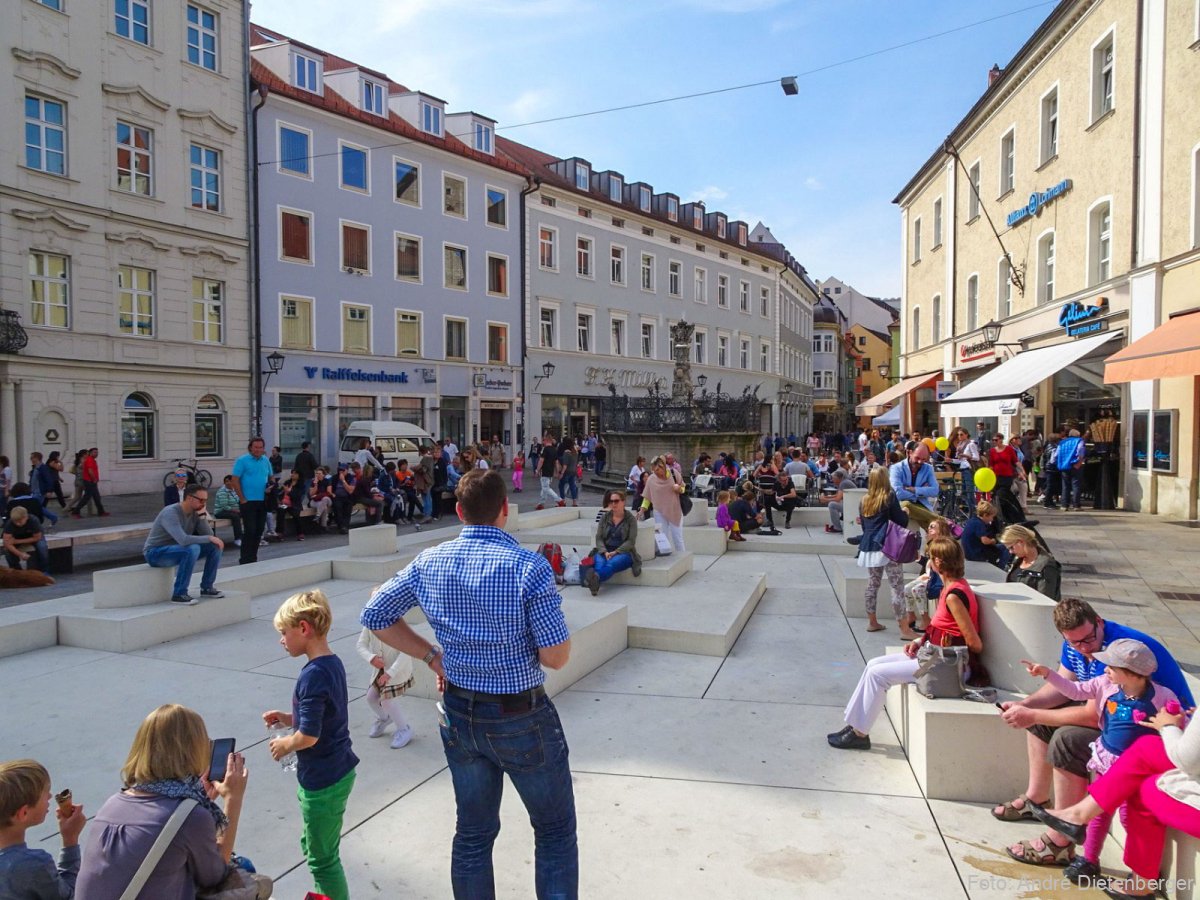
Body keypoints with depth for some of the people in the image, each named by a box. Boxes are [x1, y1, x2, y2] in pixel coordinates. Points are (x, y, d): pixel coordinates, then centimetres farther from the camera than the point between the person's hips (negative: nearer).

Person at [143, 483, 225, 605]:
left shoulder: (194, 512, -2)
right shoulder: (171, 513, -26)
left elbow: (209, 536, -6)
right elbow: (184, 540, -40)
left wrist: (202, 516, -17)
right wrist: (209, 538, -30)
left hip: (178, 550, 8)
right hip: (155, 553, -8)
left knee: (215, 546, -6)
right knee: (192, 549, -35)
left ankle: (207, 587, 5)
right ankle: (179, 594, -26)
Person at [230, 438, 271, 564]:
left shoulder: (266, 460, 10)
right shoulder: (242, 460, -6)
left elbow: (270, 478, 20)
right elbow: (235, 481, -9)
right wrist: (242, 499, -12)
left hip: (263, 501, 6)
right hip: (248, 502, -6)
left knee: (259, 531, 9)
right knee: (250, 530, -7)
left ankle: (253, 558, 20)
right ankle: (245, 560, 1)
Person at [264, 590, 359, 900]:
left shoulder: (313, 675, -25)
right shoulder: (333, 663, 3)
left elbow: (309, 736, -27)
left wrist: (283, 745, -8)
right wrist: (289, 718, 9)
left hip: (323, 781, -9)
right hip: (339, 770, 9)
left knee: (323, 859, 8)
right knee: (314, 846, 25)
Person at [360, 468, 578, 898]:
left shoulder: (430, 562, -5)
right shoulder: (529, 566, -21)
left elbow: (375, 614, 6)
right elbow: (556, 656, -20)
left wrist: (432, 656, 7)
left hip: (459, 714, 5)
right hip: (522, 718, -5)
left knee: (473, 832, 21)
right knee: (555, 831, 15)